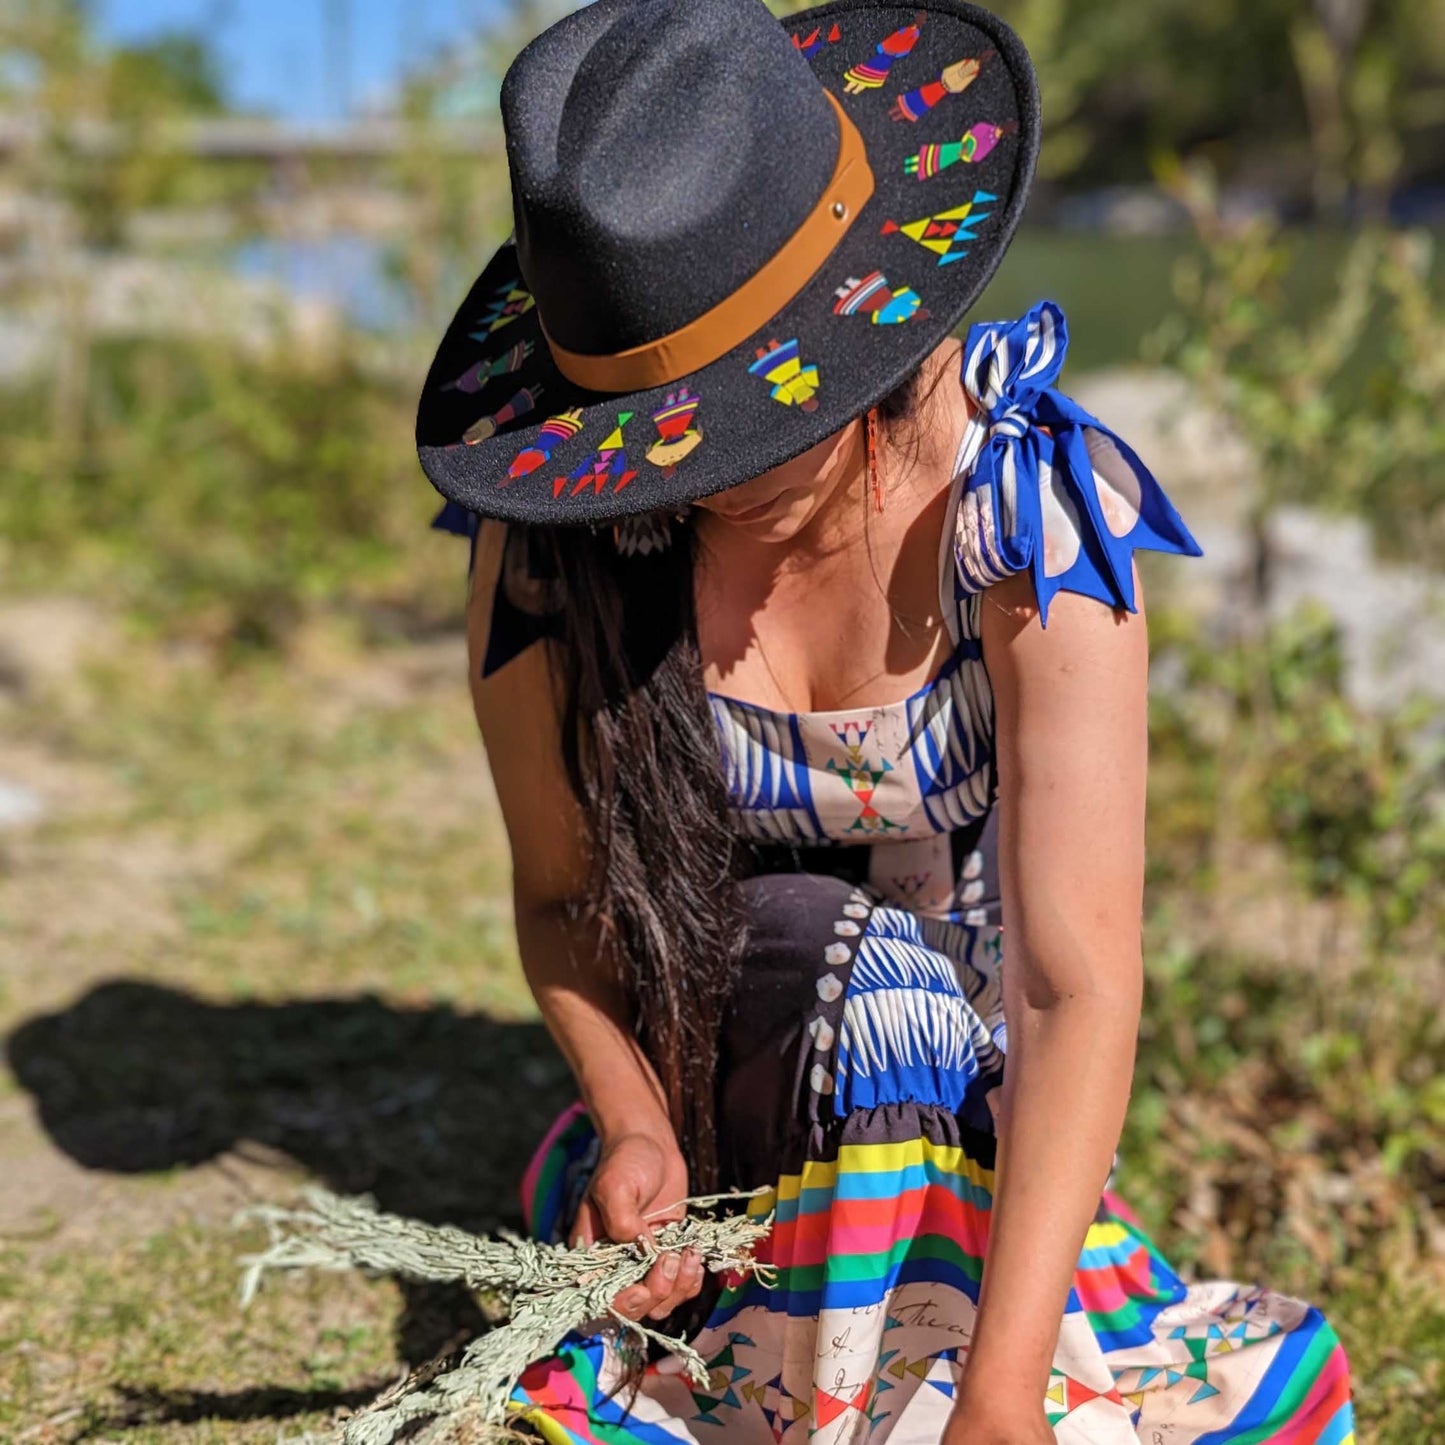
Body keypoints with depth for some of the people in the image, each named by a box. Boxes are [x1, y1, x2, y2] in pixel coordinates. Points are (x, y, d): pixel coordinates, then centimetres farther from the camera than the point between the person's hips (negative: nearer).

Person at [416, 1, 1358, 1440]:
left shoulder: (1031, 513, -27)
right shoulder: (547, 540, -18)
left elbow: (1075, 989, -32)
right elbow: (560, 894, -2)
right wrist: (633, 1124, -21)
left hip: (969, 1093, 0)